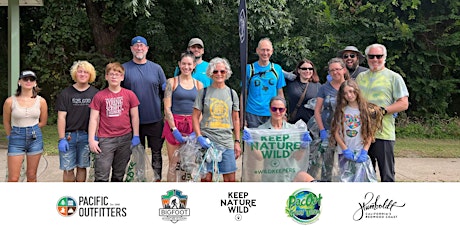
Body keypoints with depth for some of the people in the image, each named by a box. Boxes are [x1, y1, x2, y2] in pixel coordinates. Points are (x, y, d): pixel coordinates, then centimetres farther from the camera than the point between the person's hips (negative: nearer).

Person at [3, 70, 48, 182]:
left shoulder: (41, 101, -1)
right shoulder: (10, 101, -6)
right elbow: (6, 123, 8)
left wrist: (32, 130, 10)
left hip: (35, 138, 2)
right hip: (16, 140, -2)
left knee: (31, 176, 10)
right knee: (13, 179, -3)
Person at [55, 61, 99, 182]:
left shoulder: (95, 93, 5)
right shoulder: (66, 93, 2)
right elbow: (61, 117, 0)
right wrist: (62, 139, -7)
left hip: (87, 136, 1)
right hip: (68, 136, -1)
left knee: (82, 167, 9)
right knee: (68, 169, 0)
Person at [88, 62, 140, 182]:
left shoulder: (129, 95, 3)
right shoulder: (99, 96, 0)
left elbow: (134, 116, 7)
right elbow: (93, 118, 1)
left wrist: (136, 136, 3)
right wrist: (91, 139, -5)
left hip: (125, 138, 2)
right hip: (105, 139, -2)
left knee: (119, 174, 13)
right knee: (101, 176, -6)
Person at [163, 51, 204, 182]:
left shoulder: (198, 85, 10)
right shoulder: (172, 82, 2)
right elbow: (167, 108, -4)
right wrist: (174, 129, -13)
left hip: (192, 126, 3)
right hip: (174, 124, -2)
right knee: (173, 164, -1)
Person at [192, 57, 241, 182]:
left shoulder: (232, 93, 11)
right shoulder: (203, 92, 4)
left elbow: (236, 119, 13)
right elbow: (195, 117, 3)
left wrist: (237, 141, 7)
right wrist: (199, 137, -10)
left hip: (227, 141, 2)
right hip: (206, 140, -2)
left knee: (230, 178, 1)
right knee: (206, 177, 1)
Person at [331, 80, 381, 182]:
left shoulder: (366, 110, 2)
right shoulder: (341, 111, 3)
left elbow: (370, 133, 1)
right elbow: (336, 132, 1)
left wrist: (364, 151, -8)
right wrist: (345, 149, -8)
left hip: (361, 153, -1)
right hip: (345, 153, 1)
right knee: (346, 180, 2)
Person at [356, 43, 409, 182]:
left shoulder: (393, 77, 1)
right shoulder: (361, 77, 17)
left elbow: (404, 104, -5)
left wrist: (382, 110, -16)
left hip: (383, 134, -5)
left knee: (387, 175, 0)